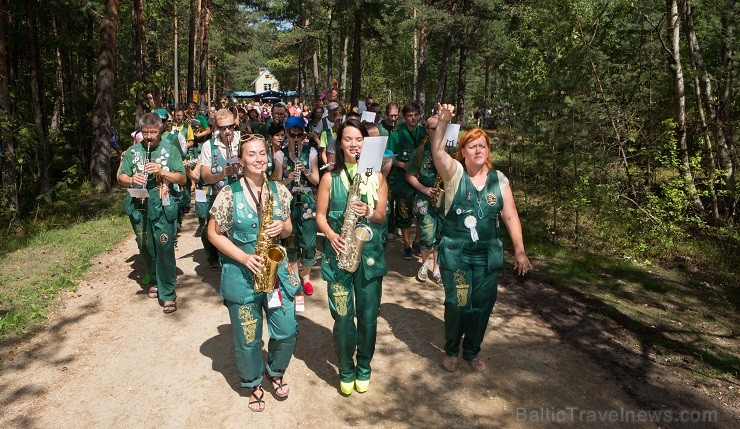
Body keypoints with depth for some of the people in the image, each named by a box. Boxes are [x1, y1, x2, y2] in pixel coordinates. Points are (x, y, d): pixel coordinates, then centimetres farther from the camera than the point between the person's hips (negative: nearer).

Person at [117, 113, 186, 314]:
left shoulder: (170, 149, 1)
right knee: (145, 248, 13)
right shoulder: (133, 151, 8)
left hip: (163, 207, -4)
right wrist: (132, 180, -13)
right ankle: (157, 281, 35)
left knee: (164, 248, -9)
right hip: (140, 207, 4)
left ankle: (168, 294, -2)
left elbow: (182, 179, -2)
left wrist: (161, 171, -18)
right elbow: (121, 177, 10)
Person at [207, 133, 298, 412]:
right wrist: (243, 257, -16)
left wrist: (283, 227, -14)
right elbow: (214, 233, -5)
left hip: (276, 270, 3)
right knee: (248, 339, 9)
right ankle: (254, 384, 35)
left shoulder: (279, 190, 2)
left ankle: (276, 372, 36)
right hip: (242, 275, -3)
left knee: (287, 331, 6)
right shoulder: (229, 194, -9)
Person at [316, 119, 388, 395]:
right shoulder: (330, 178, 2)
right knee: (343, 317, 3)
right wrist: (331, 235, -15)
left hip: (369, 253, 1)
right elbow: (320, 216, 4)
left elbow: (381, 216, 2)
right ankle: (346, 371, 25)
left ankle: (364, 368, 30)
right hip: (339, 253, -1)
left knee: (368, 316, 7)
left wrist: (368, 212, -20)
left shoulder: (376, 176, 5)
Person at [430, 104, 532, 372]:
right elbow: (437, 153, -24)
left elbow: (511, 216, 2)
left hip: (488, 253, 3)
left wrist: (520, 251, -2)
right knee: (458, 303, -1)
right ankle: (451, 351, 26)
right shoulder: (454, 173, -5)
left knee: (483, 305, 10)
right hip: (455, 252, -3)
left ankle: (472, 351, 34)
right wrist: (443, 123, -38)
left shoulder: (498, 179, 3)